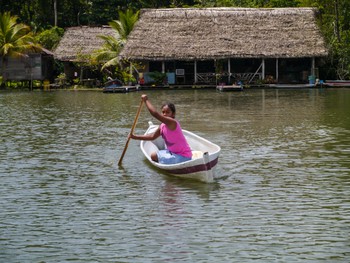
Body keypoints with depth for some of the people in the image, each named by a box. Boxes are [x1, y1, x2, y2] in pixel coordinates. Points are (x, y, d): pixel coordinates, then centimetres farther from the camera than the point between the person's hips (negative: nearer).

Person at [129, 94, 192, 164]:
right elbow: (152, 136, 17)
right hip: (173, 152, 10)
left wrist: (146, 100, -25)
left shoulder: (172, 123, -25)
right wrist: (135, 137, 13)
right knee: (153, 156, 15)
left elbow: (155, 114, -35)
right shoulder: (162, 126, 3)